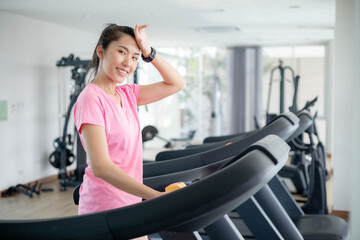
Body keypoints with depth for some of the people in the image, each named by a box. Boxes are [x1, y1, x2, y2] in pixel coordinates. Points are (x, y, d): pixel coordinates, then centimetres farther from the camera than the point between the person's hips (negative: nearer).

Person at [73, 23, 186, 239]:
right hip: (105, 208, -7)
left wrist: (149, 52, -3)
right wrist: (156, 196, -35)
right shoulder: (91, 98, -17)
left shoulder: (127, 95, 6)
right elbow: (100, 166, -27)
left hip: (131, 203, 8)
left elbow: (177, 83, 11)